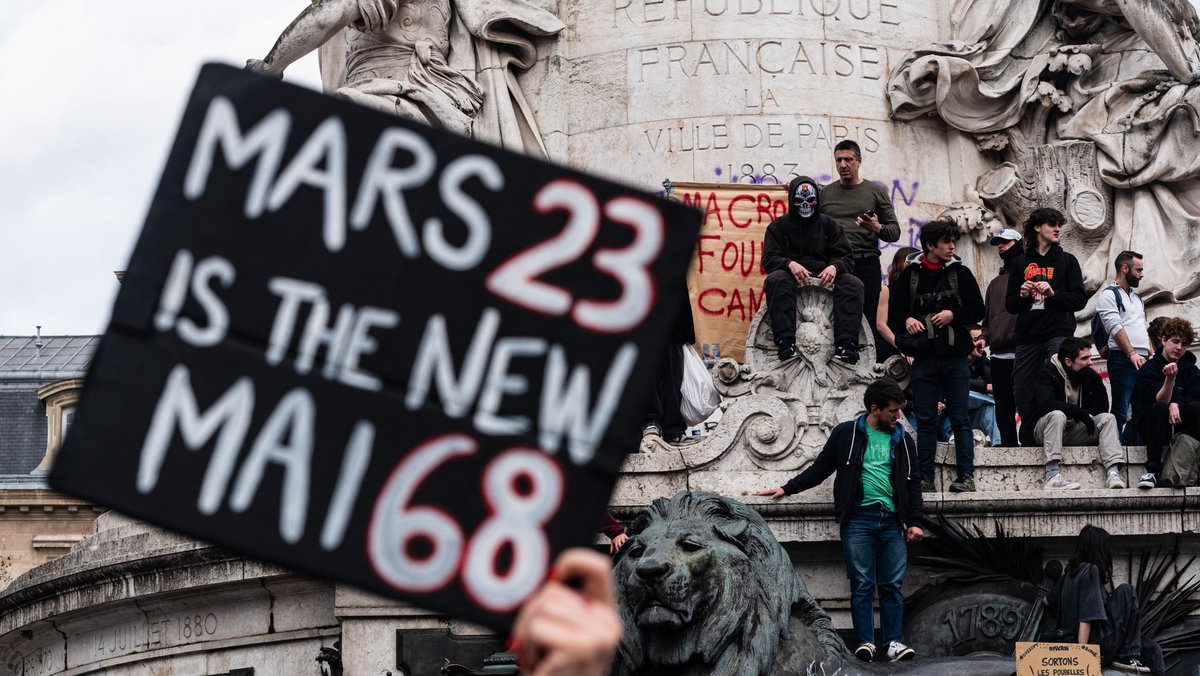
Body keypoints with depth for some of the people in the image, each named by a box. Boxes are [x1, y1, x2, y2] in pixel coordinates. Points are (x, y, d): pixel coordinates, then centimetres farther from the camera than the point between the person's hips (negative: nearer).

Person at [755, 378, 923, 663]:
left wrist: (915, 521, 7)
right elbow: (819, 469, 10)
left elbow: (913, 482, 17)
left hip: (892, 521, 3)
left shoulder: (902, 439, 14)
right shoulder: (847, 434, 6)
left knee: (892, 585, 0)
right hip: (858, 519, -3)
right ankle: (865, 643, -3)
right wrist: (786, 489, 4)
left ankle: (894, 643, 1)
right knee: (862, 584, -5)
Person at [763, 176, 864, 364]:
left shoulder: (829, 225, 18)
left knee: (853, 284, -28)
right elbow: (769, 259, 0)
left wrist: (834, 267, -18)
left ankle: (845, 345, -41)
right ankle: (785, 343, -46)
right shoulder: (778, 226, 14)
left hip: (825, 277, 2)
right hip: (792, 277, -2)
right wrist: (790, 264, -22)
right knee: (776, 280, -37)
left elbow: (845, 257, 8)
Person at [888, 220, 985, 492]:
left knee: (960, 419, 0)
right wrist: (907, 320, -12)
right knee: (925, 421, 4)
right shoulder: (910, 275, 5)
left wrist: (953, 315, -11)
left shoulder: (960, 273, 5)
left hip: (955, 357, -1)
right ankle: (925, 477, 9)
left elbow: (977, 309, 5)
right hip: (924, 357, 1)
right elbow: (893, 312, 9)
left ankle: (967, 476, 2)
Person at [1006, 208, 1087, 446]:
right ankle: (1029, 441, 11)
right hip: (1028, 337, 3)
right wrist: (1021, 295, -5)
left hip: (1059, 334, -3)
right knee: (1022, 392, 0)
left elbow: (1079, 299, 3)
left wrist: (1053, 293, -11)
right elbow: (1010, 305, 16)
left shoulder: (1067, 261, 11)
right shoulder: (1022, 262, 16)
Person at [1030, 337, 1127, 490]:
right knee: (1057, 415, -35)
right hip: (1046, 429, -5)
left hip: (1076, 430, 5)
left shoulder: (1089, 376, 4)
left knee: (1108, 418, -13)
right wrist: (1081, 413, -27)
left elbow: (1102, 409, -1)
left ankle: (1113, 472, -31)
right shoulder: (1048, 372, -13)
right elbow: (1046, 404, -30)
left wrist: (1095, 381, -14)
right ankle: (1052, 476, -45)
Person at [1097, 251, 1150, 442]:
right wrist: (1132, 354, -19)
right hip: (1123, 360, -8)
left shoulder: (1137, 298, 23)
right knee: (1120, 412, -10)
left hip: (1142, 360, 8)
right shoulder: (1109, 295, -2)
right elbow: (1116, 328, -12)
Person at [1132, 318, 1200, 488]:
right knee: (1159, 409, -37)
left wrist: (1175, 404, -17)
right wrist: (1170, 378, -35)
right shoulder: (1149, 369, -5)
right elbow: (1160, 400, -19)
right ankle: (1153, 471, -40)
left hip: (1181, 422, 3)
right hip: (1151, 423, -3)